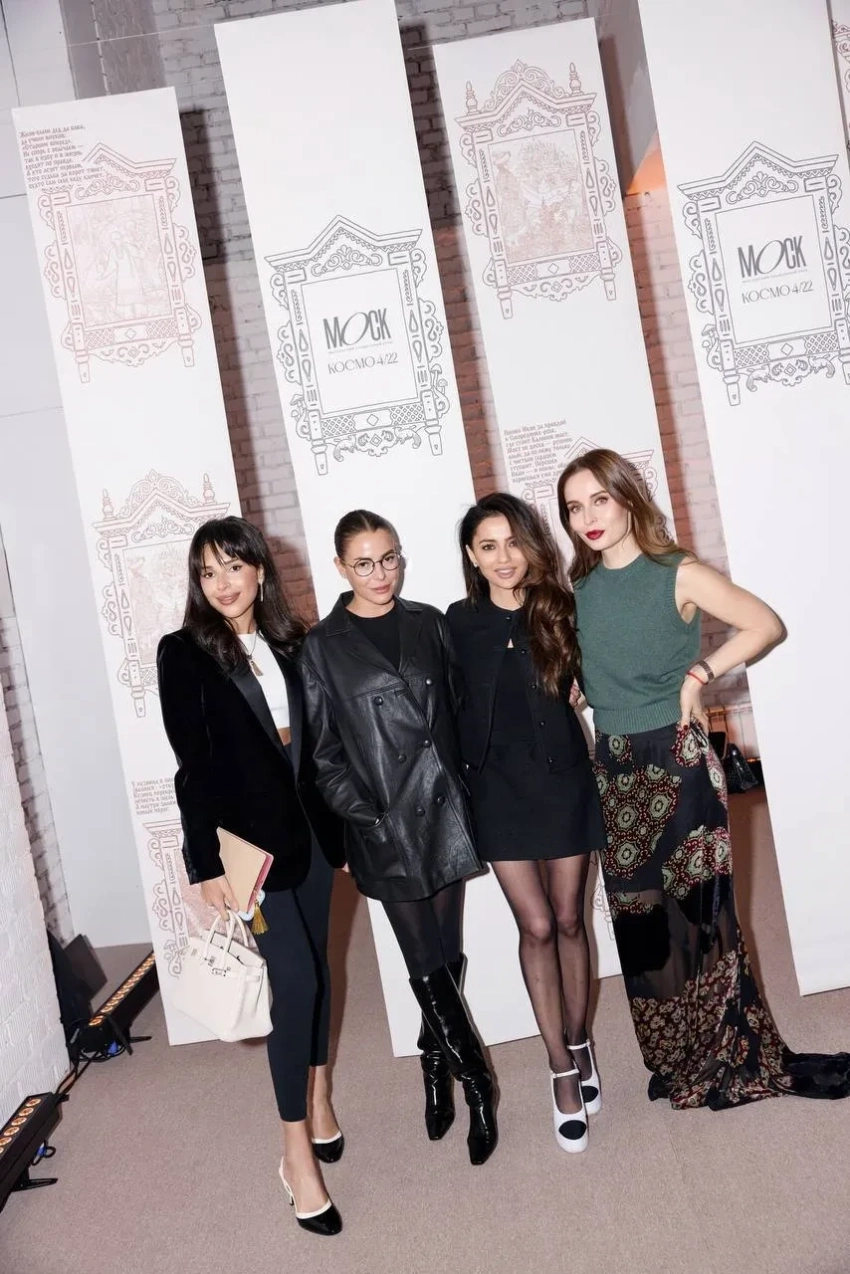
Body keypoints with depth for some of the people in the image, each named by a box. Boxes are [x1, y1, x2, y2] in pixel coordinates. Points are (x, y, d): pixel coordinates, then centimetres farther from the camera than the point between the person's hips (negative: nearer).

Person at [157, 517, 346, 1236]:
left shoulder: (289, 644, 7)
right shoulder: (185, 652, -6)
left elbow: (312, 742, 10)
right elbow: (193, 764, -10)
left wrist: (338, 828, 10)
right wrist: (205, 861, -14)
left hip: (308, 825, 5)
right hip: (245, 835, -5)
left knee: (316, 964, 13)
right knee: (294, 976, -9)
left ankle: (319, 1099, 33)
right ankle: (298, 1151, 5)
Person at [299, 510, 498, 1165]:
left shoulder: (430, 624, 8)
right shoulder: (323, 647, -1)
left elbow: (458, 711, 11)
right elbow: (324, 751, -2)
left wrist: (465, 793, 5)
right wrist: (365, 815, -10)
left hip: (444, 812, 3)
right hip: (384, 827, -3)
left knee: (446, 957, 11)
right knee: (428, 966, 0)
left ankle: (437, 1069, 31)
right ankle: (476, 1083, 18)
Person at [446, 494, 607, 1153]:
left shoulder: (560, 610, -4)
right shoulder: (460, 623, -4)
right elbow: (450, 710, 0)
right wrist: (460, 779, -1)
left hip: (563, 778, 1)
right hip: (499, 787, 0)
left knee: (568, 919, 10)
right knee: (536, 926, 2)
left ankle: (580, 1044, 30)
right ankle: (564, 1068, 15)